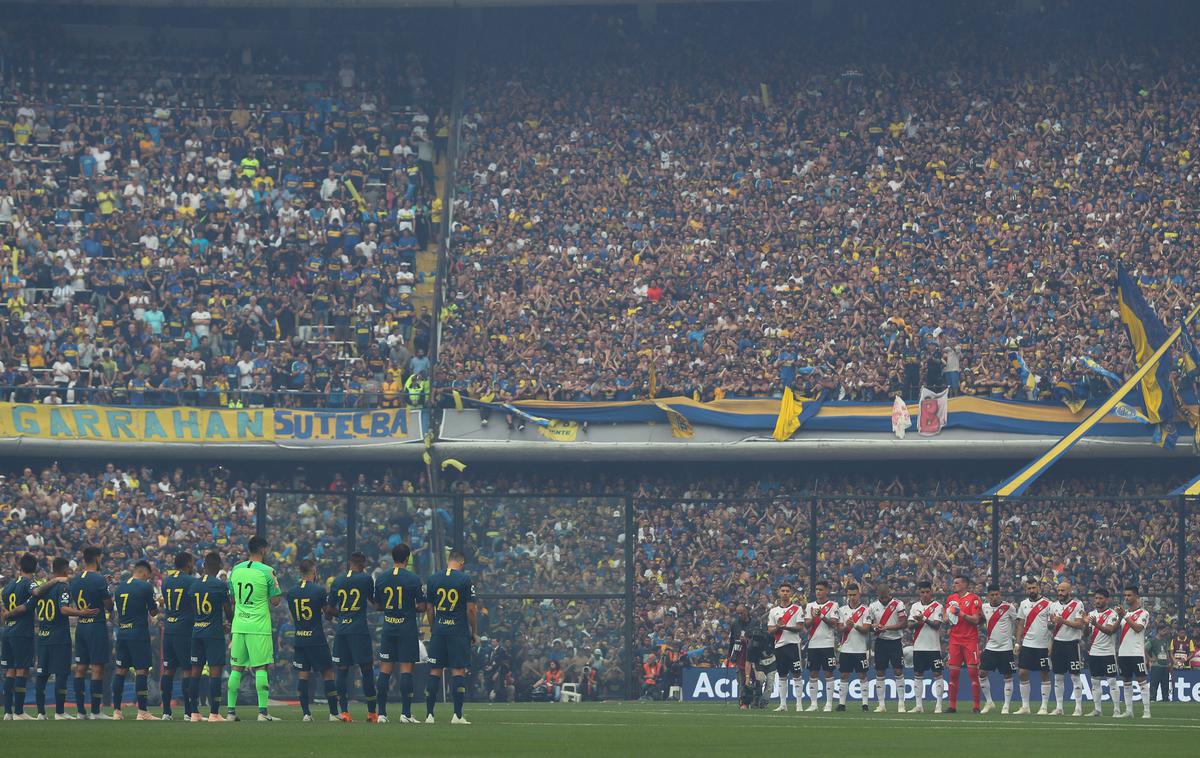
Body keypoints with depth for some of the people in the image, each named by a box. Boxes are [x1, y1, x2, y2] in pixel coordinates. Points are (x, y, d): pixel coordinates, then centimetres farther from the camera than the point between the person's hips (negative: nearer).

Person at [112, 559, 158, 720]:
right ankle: (142, 712, -9)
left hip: (122, 633, 6)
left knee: (121, 670, 9)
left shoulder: (120, 587, 12)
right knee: (141, 670, -5)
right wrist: (157, 603, 21)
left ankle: (116, 711, 10)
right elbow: (153, 612, -1)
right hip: (138, 633, -6)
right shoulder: (145, 586, -7)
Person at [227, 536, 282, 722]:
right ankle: (262, 711, -7)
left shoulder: (236, 570, 8)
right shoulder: (267, 571, -8)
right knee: (261, 668, -3)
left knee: (236, 668, 8)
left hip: (238, 626, 5)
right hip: (259, 627, -5)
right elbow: (275, 601, -6)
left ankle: (231, 711, 8)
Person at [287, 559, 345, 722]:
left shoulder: (291, 593, 3)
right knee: (328, 674, 3)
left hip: (299, 640, 4)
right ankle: (334, 712, 2)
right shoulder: (319, 590, -10)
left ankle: (306, 713, 0)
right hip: (317, 640, -4)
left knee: (302, 675, 5)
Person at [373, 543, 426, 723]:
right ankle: (405, 713, -5)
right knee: (406, 669, -2)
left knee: (385, 670, 5)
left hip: (388, 627, 3)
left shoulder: (381, 579, 3)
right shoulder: (413, 579, -8)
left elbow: (378, 605, 12)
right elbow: (422, 607, -7)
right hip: (407, 629, -3)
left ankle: (382, 713, 4)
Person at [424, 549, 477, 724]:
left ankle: (429, 714, 5)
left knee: (435, 671, 6)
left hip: (438, 630, 3)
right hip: (459, 630, -3)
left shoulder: (433, 580, 5)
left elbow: (429, 608, 9)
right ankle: (457, 715, -6)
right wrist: (473, 631, 5)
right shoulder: (465, 580, -5)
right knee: (458, 671, -2)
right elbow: (471, 608, -5)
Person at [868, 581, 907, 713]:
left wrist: (886, 627, -21)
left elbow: (904, 623, -12)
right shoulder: (873, 606, 6)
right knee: (879, 673, 3)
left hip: (895, 641, -4)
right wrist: (873, 626, -12)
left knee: (898, 671, -6)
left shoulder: (898, 604, -6)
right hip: (880, 641, 4)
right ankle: (881, 704, 9)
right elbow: (868, 625, 12)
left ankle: (901, 703, -1)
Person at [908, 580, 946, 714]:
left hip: (934, 646, -4)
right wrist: (917, 622, -16)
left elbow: (937, 624, -12)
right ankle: (919, 705, 10)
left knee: (937, 674, -4)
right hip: (918, 646, 4)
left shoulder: (937, 606, -1)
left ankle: (938, 705, -1)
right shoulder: (915, 606, 11)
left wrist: (924, 619, -23)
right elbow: (910, 625, 4)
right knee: (918, 675, 5)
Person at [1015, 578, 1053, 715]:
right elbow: (1020, 625, 12)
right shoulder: (1023, 604, 9)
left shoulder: (1047, 604, -4)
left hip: (1043, 646, -4)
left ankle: (1044, 707, 5)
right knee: (1023, 673, -1)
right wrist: (1018, 643, 5)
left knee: (1044, 675, 0)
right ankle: (1025, 706, 7)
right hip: (1027, 645, 4)